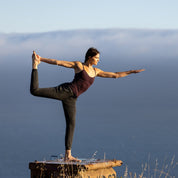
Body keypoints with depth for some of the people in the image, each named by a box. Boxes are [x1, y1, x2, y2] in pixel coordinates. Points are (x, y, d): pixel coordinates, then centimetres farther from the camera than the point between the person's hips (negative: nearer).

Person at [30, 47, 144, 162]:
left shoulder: (96, 71, 18)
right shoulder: (78, 65, 2)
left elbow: (115, 75, 21)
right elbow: (58, 62, -1)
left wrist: (131, 72, 17)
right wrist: (41, 59, -5)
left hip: (72, 99, 6)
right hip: (66, 91, -6)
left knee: (71, 124, 2)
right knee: (35, 91, -20)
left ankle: (68, 156, 4)